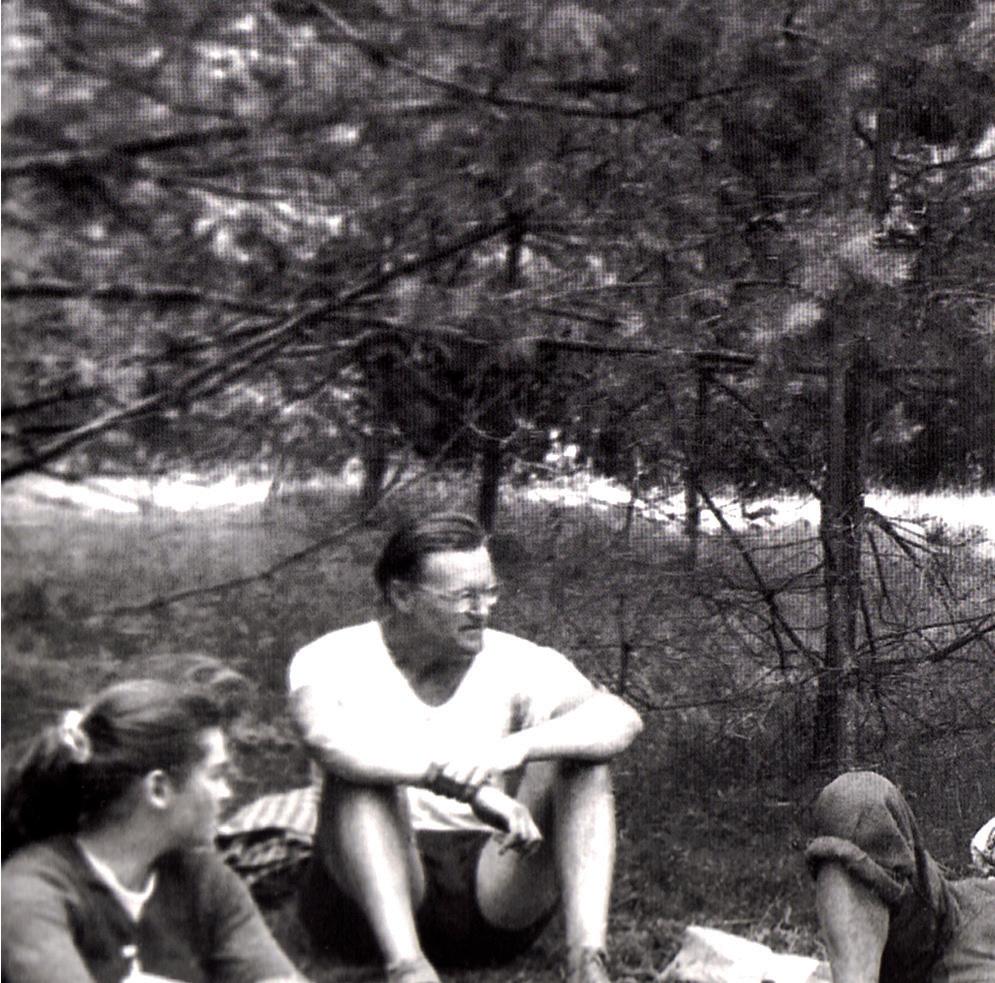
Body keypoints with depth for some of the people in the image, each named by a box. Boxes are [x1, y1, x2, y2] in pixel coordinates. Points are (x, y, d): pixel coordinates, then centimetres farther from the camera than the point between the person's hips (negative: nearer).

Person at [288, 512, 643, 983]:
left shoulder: (516, 663, 1)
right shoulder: (336, 660, -6)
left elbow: (621, 720, -16)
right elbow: (327, 737, -31)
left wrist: (521, 745, -35)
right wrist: (464, 785, -40)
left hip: (490, 883, 2)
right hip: (370, 899, -2)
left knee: (580, 757, -15)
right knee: (363, 769, -27)